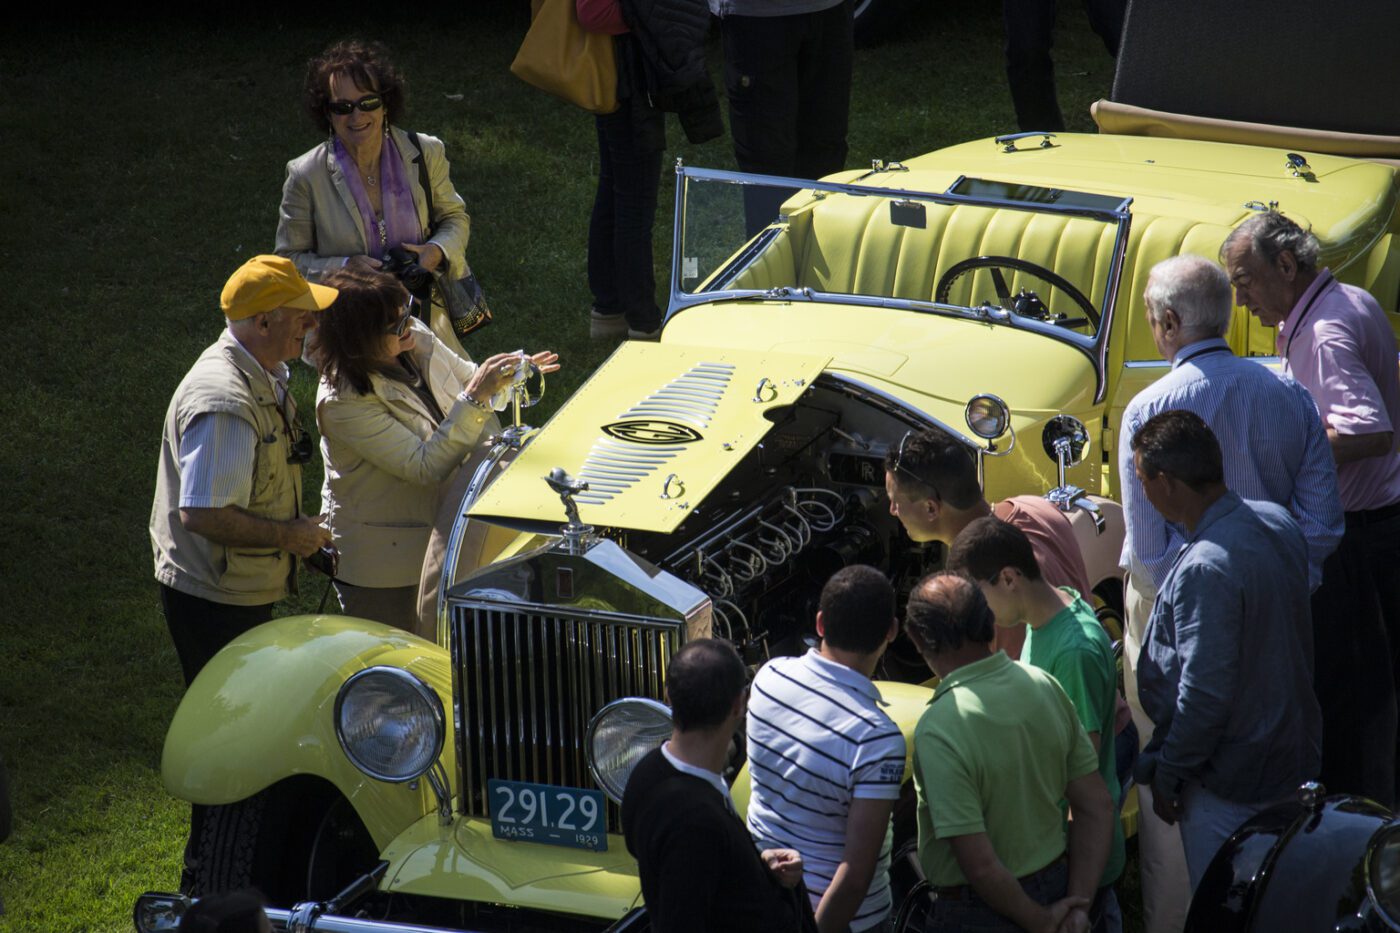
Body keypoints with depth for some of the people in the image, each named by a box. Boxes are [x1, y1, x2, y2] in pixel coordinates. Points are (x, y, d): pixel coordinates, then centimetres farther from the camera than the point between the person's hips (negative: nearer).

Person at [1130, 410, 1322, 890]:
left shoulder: (1205, 569, -30)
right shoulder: (1277, 522, -2)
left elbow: (1205, 694, -28)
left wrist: (1167, 775, -13)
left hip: (1231, 783, -9)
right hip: (1296, 755, 9)